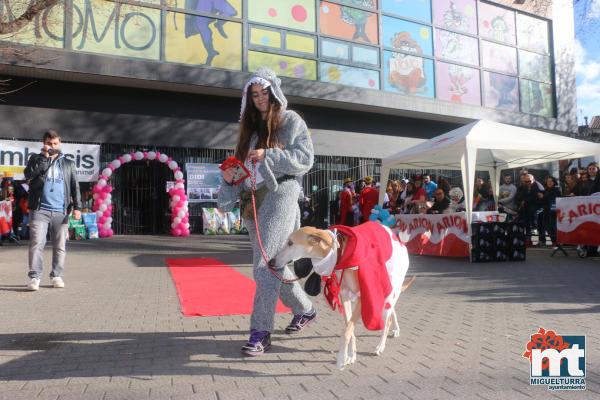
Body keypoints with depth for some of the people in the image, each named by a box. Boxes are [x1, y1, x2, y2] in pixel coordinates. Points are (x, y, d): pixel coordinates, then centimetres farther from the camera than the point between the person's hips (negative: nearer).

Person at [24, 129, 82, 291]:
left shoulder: (68, 163, 14)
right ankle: (34, 277, -3)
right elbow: (28, 175, -9)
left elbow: (75, 186, 10)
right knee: (36, 243, -8)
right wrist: (43, 156, -9)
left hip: (61, 211, 2)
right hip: (39, 210, -2)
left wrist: (77, 207, 0)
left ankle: (57, 276, 14)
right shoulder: (36, 159, 11)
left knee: (60, 245, 5)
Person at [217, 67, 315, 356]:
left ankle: (261, 332, -4)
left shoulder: (290, 120, 3)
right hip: (252, 200, 7)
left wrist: (268, 156, -16)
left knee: (265, 266, -12)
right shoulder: (250, 127, 21)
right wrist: (230, 177, 0)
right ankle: (304, 309, 32)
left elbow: (305, 158, -8)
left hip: (279, 196, -7)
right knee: (272, 265, 12)